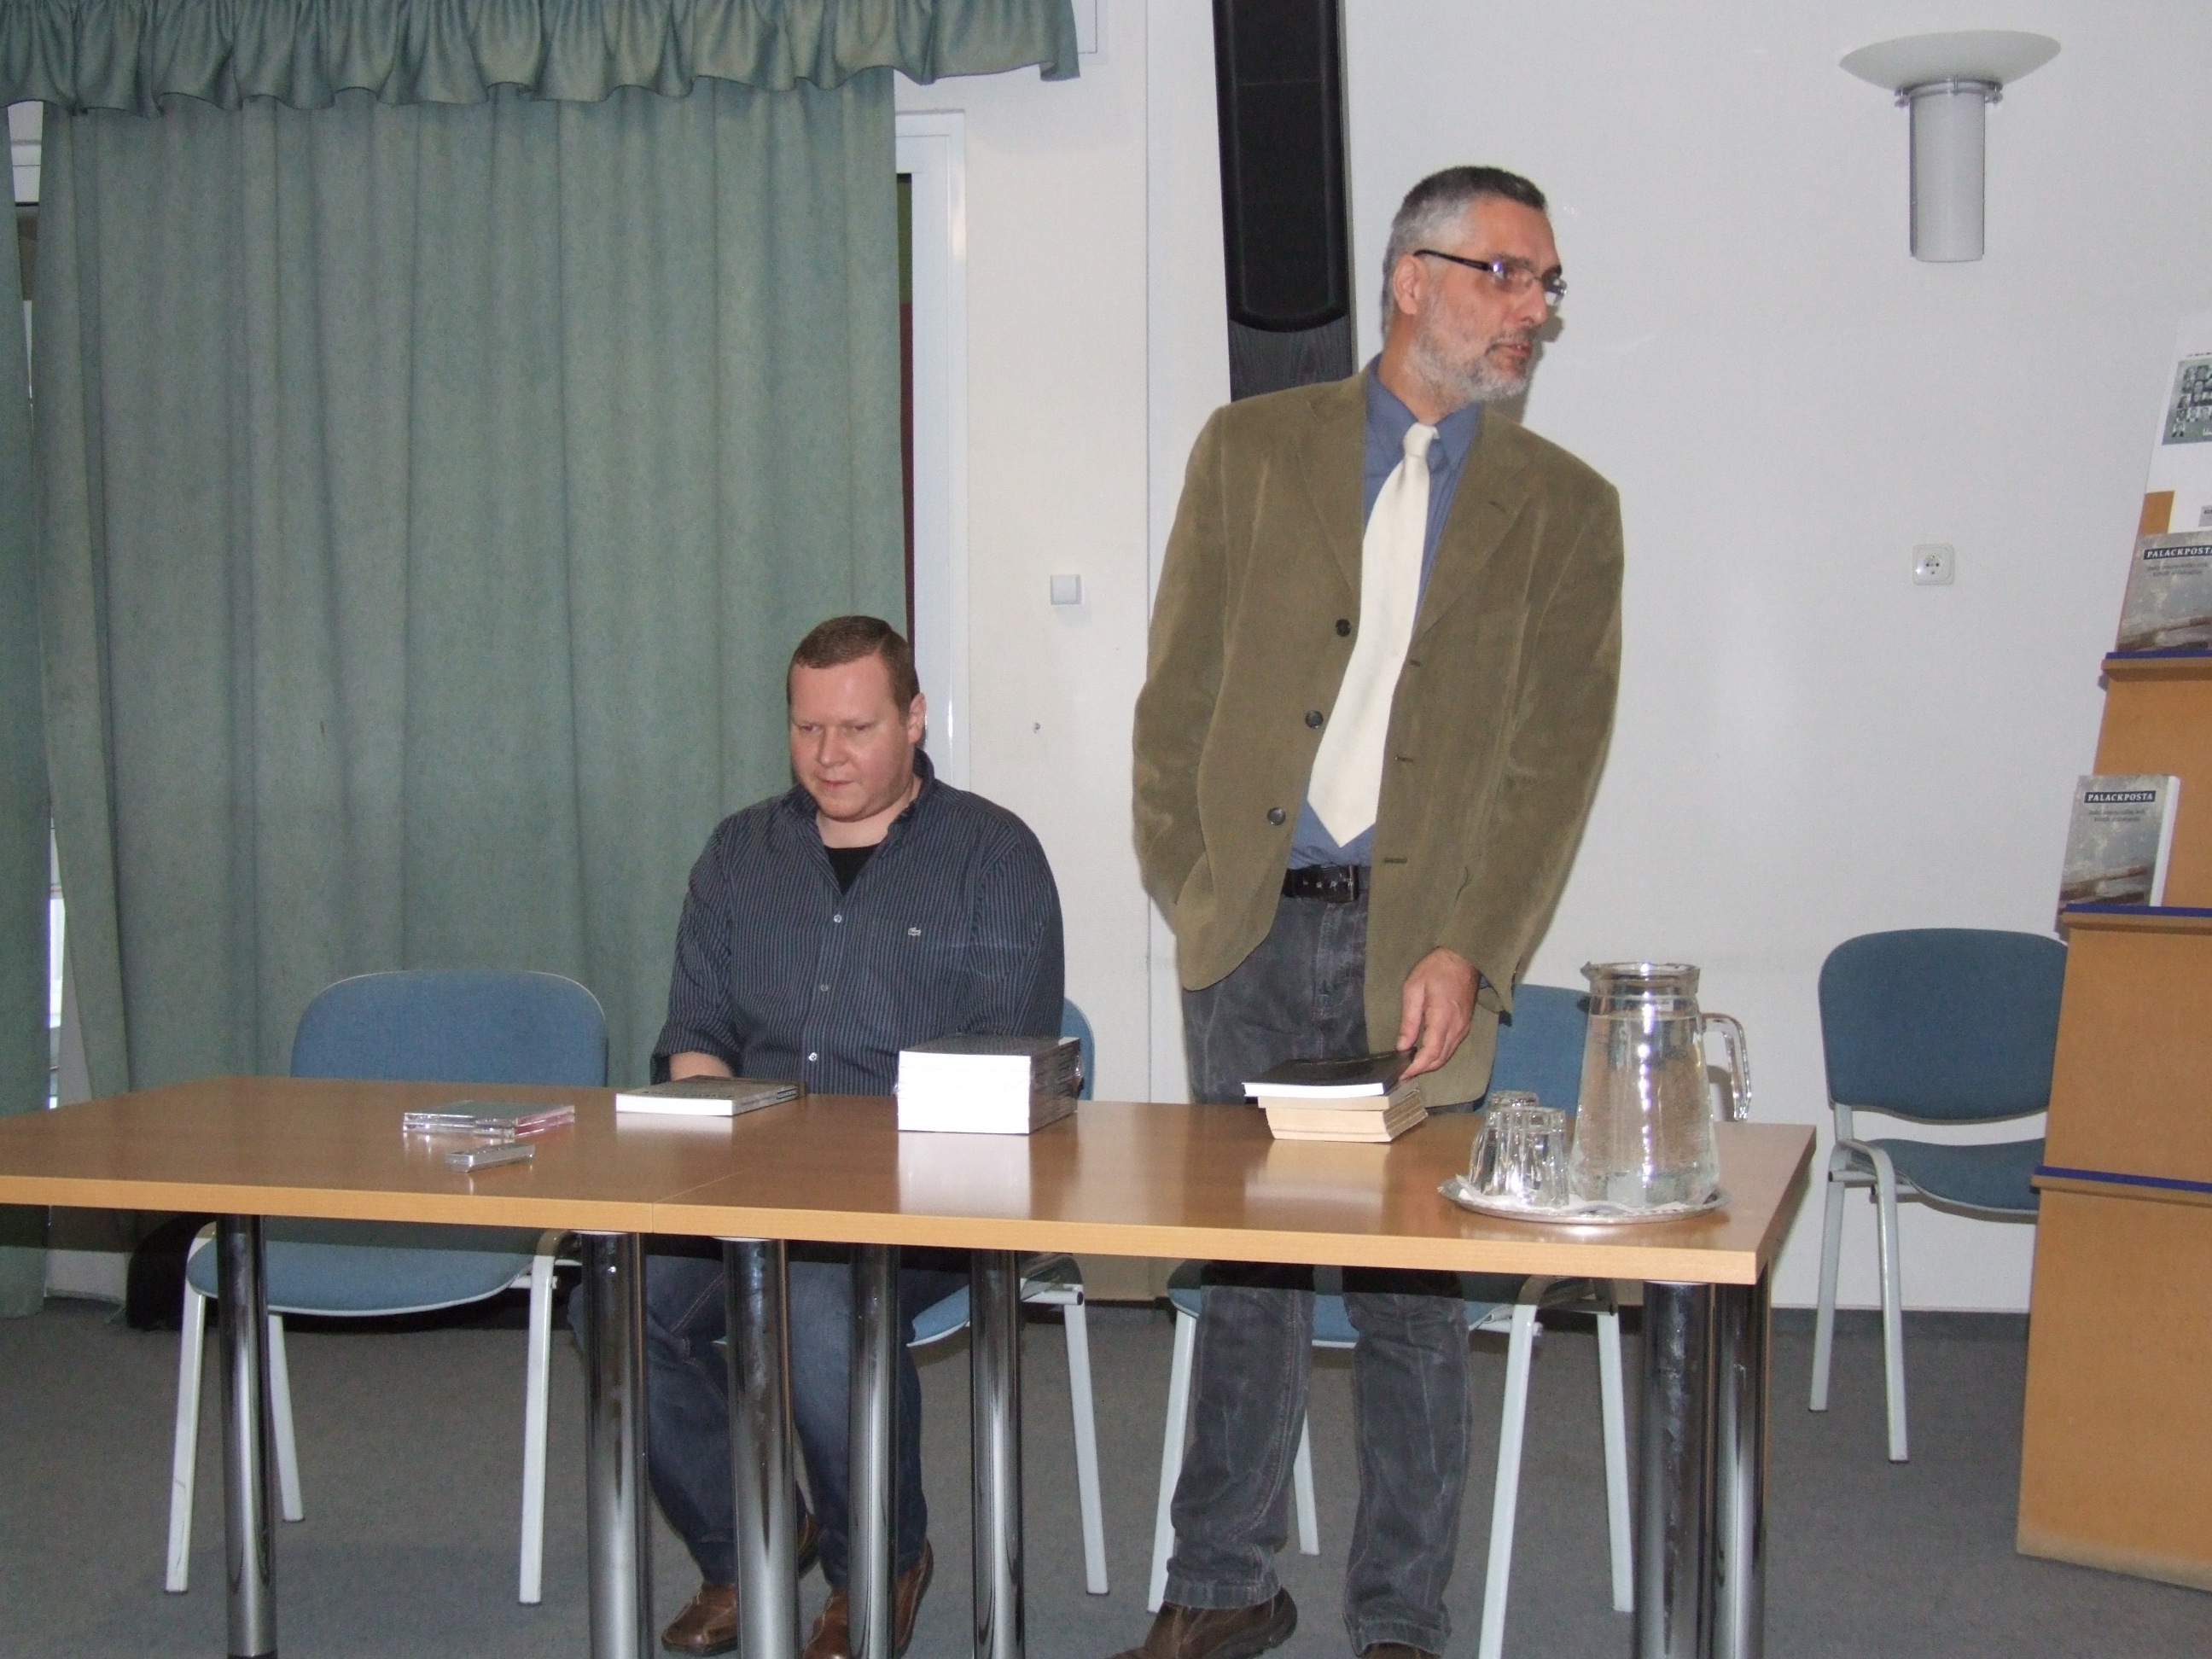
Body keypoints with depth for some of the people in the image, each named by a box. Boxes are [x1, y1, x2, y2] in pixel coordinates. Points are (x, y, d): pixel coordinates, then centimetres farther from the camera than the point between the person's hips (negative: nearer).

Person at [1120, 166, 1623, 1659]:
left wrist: (1468, 953, -12)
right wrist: (1182, 879, -2)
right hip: (1252, 924, 1)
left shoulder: (1563, 507, 6)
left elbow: (1557, 754, -2)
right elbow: (1180, 685, 7)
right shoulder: (1252, 449, 8)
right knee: (1245, 1266, 11)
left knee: (1411, 1293, 5)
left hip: (1423, 940, -1)